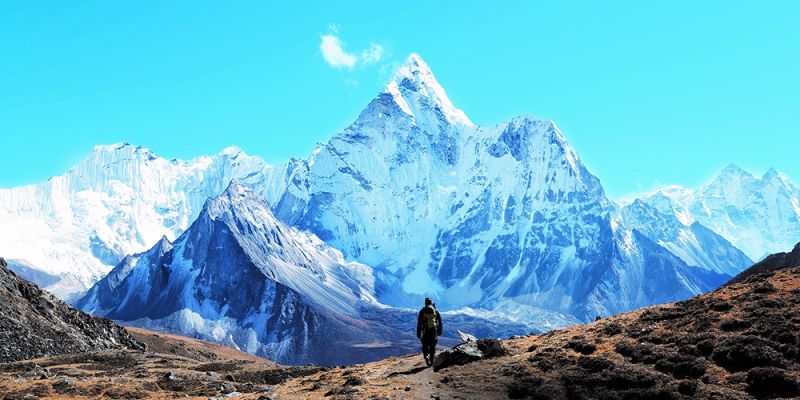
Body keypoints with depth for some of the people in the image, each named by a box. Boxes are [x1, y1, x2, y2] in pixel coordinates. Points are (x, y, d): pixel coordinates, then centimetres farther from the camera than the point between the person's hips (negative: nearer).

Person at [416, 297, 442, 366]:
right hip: (434, 331, 1)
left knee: (425, 346, 11)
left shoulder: (422, 311, 1)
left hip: (425, 332, -1)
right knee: (432, 346, 12)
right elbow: (440, 322, 6)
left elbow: (419, 323, 0)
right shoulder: (436, 311, 5)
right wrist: (440, 331, 14)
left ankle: (426, 355, -15)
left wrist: (418, 333, 3)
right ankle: (431, 361, 11)